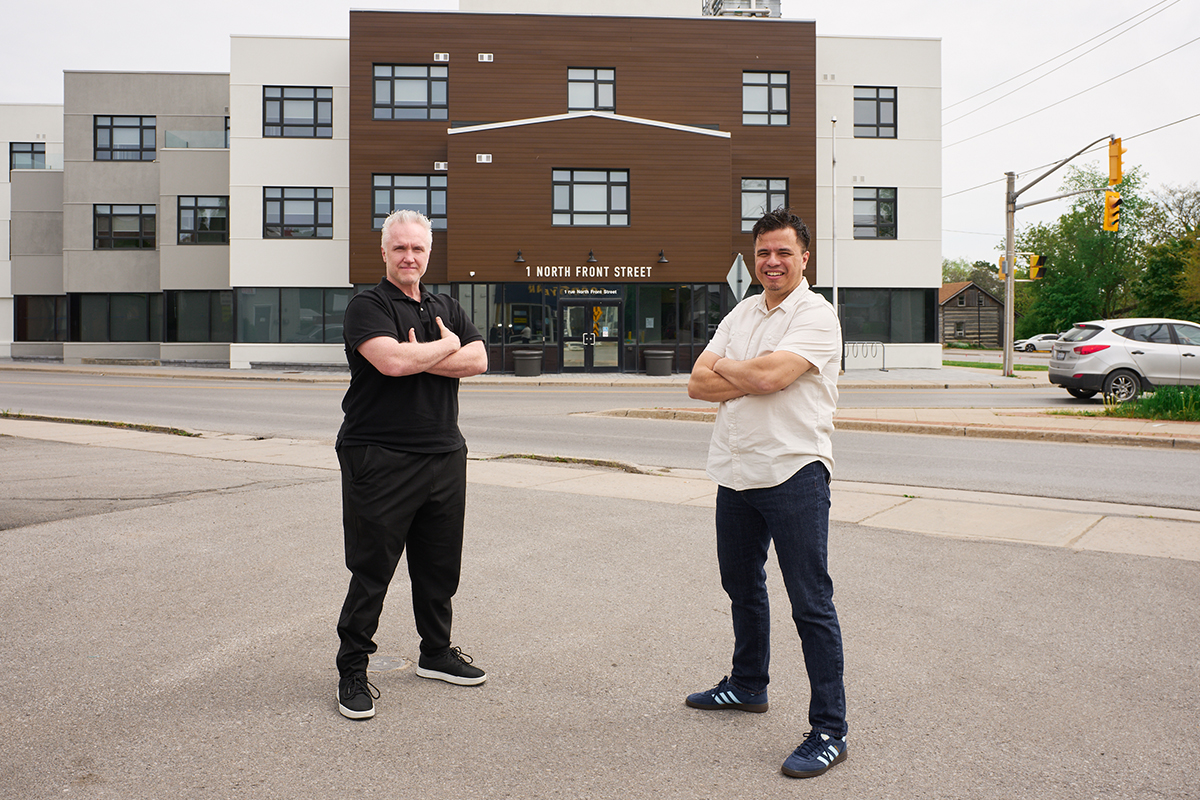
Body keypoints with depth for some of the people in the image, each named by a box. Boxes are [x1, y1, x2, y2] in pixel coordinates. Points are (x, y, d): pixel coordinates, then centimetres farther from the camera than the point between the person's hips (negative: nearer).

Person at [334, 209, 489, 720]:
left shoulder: (448, 309, 15)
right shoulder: (367, 305, -3)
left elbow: (477, 361, 0)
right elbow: (392, 361, -22)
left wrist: (418, 358, -12)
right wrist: (446, 346, -6)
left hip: (445, 455, 6)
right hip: (380, 457, -6)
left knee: (441, 564, 15)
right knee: (371, 569, 1)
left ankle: (437, 652, 32)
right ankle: (352, 670, 15)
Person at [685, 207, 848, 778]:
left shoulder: (817, 315, -8)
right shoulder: (741, 314, 14)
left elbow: (768, 375, -23)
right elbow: (698, 383, 5)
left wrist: (724, 369, -4)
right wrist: (749, 381, -11)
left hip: (793, 473, -7)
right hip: (736, 470, 8)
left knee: (811, 603, -4)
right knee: (741, 585, 20)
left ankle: (829, 730, 6)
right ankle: (748, 684, 40)